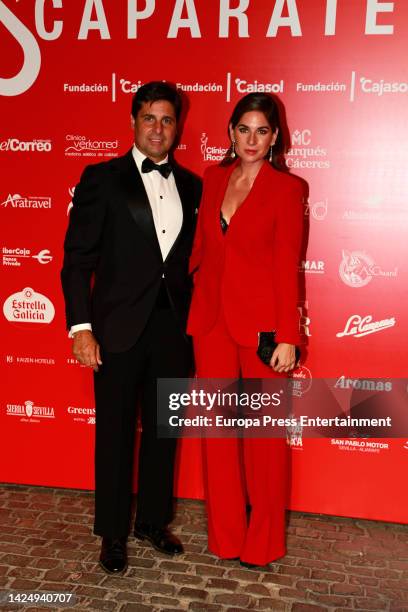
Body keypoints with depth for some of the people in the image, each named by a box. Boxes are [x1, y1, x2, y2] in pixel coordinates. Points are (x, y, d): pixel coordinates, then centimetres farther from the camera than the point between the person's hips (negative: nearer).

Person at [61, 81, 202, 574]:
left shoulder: (191, 185, 8)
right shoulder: (102, 179, -3)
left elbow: (192, 256, 11)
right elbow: (78, 258, -5)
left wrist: (195, 318, 5)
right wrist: (80, 326, -12)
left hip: (174, 327, 4)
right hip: (119, 329, -3)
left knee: (163, 430, 14)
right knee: (115, 432, 9)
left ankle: (153, 521, 34)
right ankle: (113, 533, 27)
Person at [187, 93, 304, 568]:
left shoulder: (286, 188, -5)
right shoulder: (213, 178, 8)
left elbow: (286, 265, -8)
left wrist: (287, 337, -11)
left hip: (261, 320, -4)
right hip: (211, 318, 5)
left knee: (264, 432, 6)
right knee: (217, 429, 11)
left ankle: (263, 539, 27)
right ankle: (226, 534, 30)